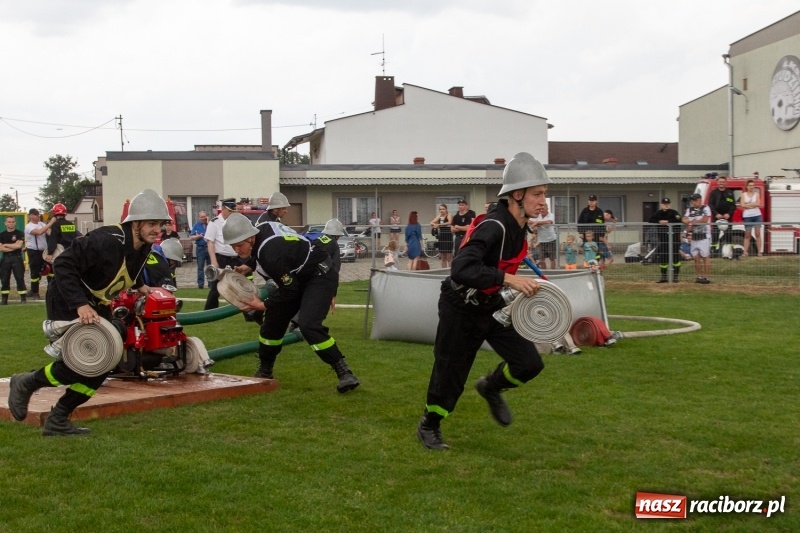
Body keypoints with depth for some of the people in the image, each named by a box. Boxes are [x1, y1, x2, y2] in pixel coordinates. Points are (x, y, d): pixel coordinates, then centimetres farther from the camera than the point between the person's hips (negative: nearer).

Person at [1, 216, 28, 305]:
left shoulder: (19, 234, 2)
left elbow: (19, 245, -12)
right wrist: (13, 247, -10)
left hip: (17, 258, -3)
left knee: (20, 278, -7)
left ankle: (23, 297, -6)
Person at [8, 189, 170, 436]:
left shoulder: (143, 245, -3)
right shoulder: (106, 240, -30)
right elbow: (63, 265, -32)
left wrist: (138, 285, 11)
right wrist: (80, 304, -37)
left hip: (96, 305, 9)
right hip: (68, 303, -9)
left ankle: (57, 420, 11)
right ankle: (25, 383, 9)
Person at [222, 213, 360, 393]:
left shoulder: (271, 252, -34)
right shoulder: (261, 229, -8)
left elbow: (290, 291, -23)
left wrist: (263, 305, -14)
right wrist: (247, 267, 6)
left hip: (320, 276, -10)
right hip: (299, 277, 10)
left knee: (308, 324, -27)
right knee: (274, 318, 11)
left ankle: (344, 373, -21)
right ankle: (264, 371, 28)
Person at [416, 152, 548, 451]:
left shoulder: (517, 225, -3)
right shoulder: (494, 227, -29)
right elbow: (462, 269, -42)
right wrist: (508, 279, -45)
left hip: (490, 306, 7)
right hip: (460, 310, -7)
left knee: (529, 363, -3)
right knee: (450, 374, 6)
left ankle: (491, 388, 27)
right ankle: (428, 427, 31)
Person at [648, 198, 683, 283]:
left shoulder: (674, 213, -3)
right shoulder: (658, 213, 9)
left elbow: (679, 220, -19)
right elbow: (650, 221, 1)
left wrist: (668, 221, -20)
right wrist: (659, 222, -13)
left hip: (674, 238, -4)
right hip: (663, 240, 4)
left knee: (675, 257, -3)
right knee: (662, 257, 7)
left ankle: (675, 277, 6)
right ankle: (663, 277, 17)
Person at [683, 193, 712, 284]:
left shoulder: (705, 208, -3)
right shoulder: (689, 209, 15)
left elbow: (705, 219, -15)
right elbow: (685, 220, 6)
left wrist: (692, 222, -7)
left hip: (704, 236, -6)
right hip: (694, 236, 6)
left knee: (705, 257, -6)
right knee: (696, 258, 6)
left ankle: (706, 277, -5)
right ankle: (699, 277, 13)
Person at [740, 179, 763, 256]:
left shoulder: (757, 194, 8)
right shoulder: (743, 194, 7)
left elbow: (758, 204, -6)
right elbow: (742, 205, -5)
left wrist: (747, 204, -7)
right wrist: (753, 204, -7)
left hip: (757, 215, 0)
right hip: (747, 216, 0)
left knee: (758, 234, 0)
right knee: (747, 235, 1)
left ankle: (759, 251, 1)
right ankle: (745, 252, 0)